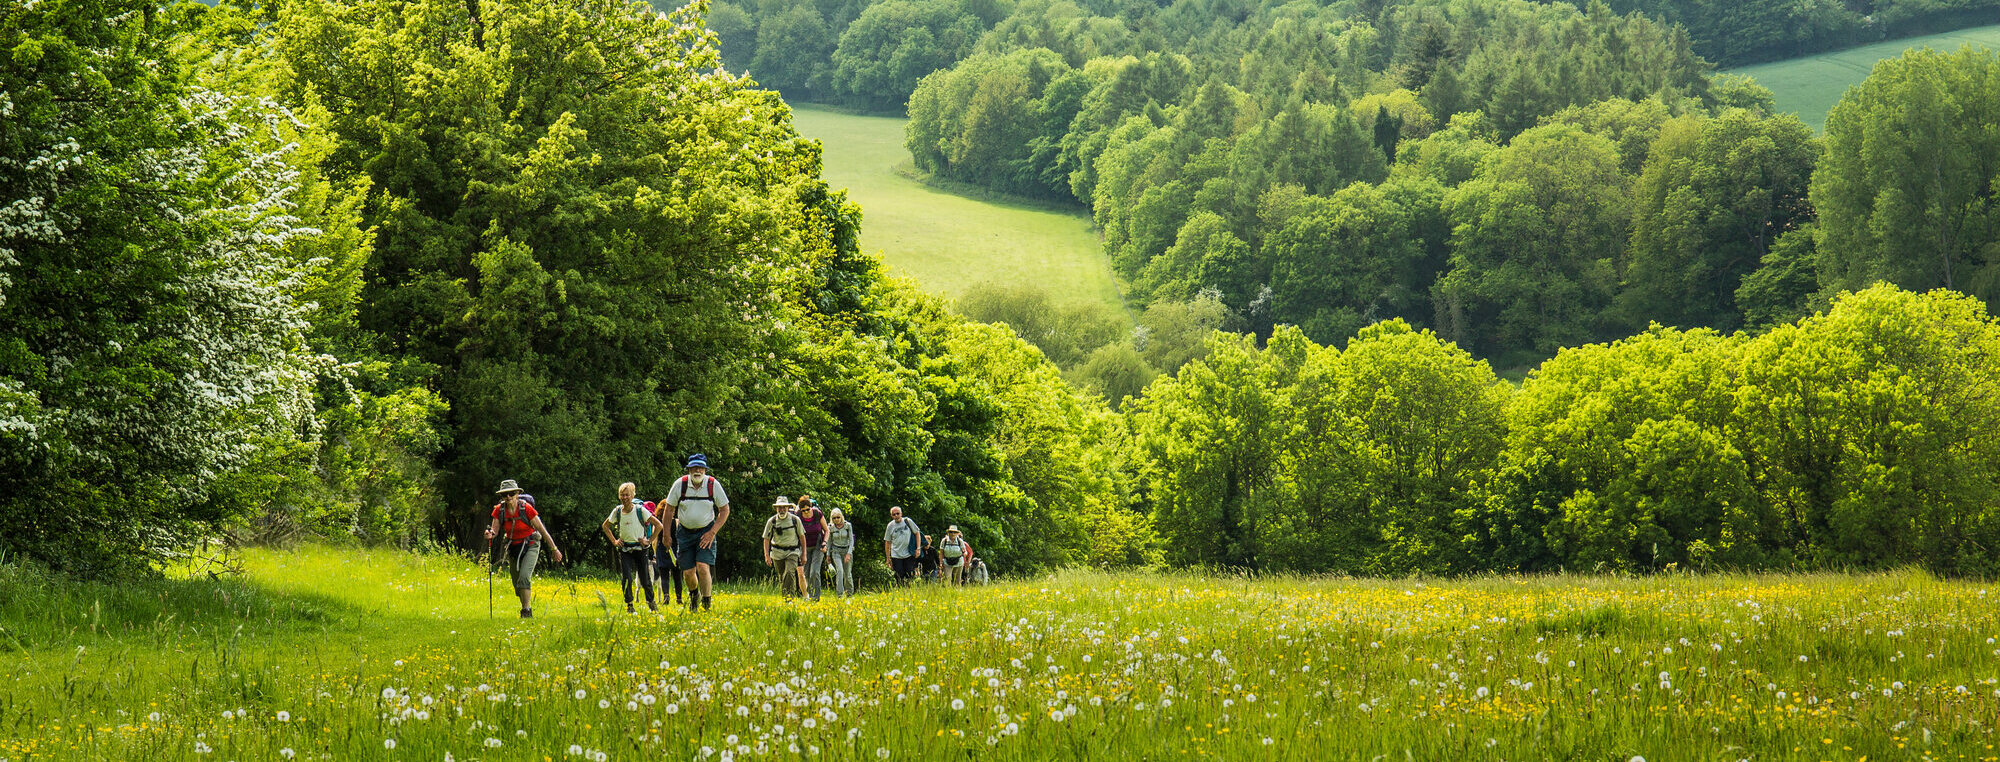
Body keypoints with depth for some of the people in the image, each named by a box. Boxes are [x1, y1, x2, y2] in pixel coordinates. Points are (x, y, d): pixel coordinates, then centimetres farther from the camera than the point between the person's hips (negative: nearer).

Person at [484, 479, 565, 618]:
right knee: (517, 584, 11)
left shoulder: (526, 508, -20)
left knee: (524, 577, -24)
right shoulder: (499, 510, -9)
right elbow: (494, 531, -9)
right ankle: (526, 606, 31)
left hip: (530, 546, -5)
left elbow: (542, 529, -13)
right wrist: (490, 534, -35)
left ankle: (527, 611, -19)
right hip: (513, 548, 5)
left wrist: (554, 549, -7)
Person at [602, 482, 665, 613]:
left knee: (645, 579, 3)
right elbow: (606, 526, 17)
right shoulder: (617, 511, -1)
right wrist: (614, 541, 8)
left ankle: (651, 603, 24)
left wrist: (650, 540, -6)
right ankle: (629, 605, 3)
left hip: (640, 548, -2)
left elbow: (658, 525, -6)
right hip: (624, 549, 2)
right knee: (626, 578, -9)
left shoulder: (640, 510, -10)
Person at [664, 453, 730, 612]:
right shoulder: (680, 484, -10)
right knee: (688, 572, 2)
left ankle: (707, 604, -6)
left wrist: (712, 532, -9)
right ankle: (693, 596, 34)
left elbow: (725, 510, -1)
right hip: (685, 532, 1)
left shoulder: (713, 485, -11)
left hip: (706, 532, -1)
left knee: (703, 567, -19)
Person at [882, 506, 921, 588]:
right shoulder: (890, 526, 2)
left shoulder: (908, 522, -1)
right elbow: (887, 543, 8)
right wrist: (888, 559, 5)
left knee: (910, 576, -3)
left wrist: (918, 548, -3)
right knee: (899, 579, -2)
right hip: (896, 556, 1)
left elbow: (917, 533, 7)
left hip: (909, 555, -1)